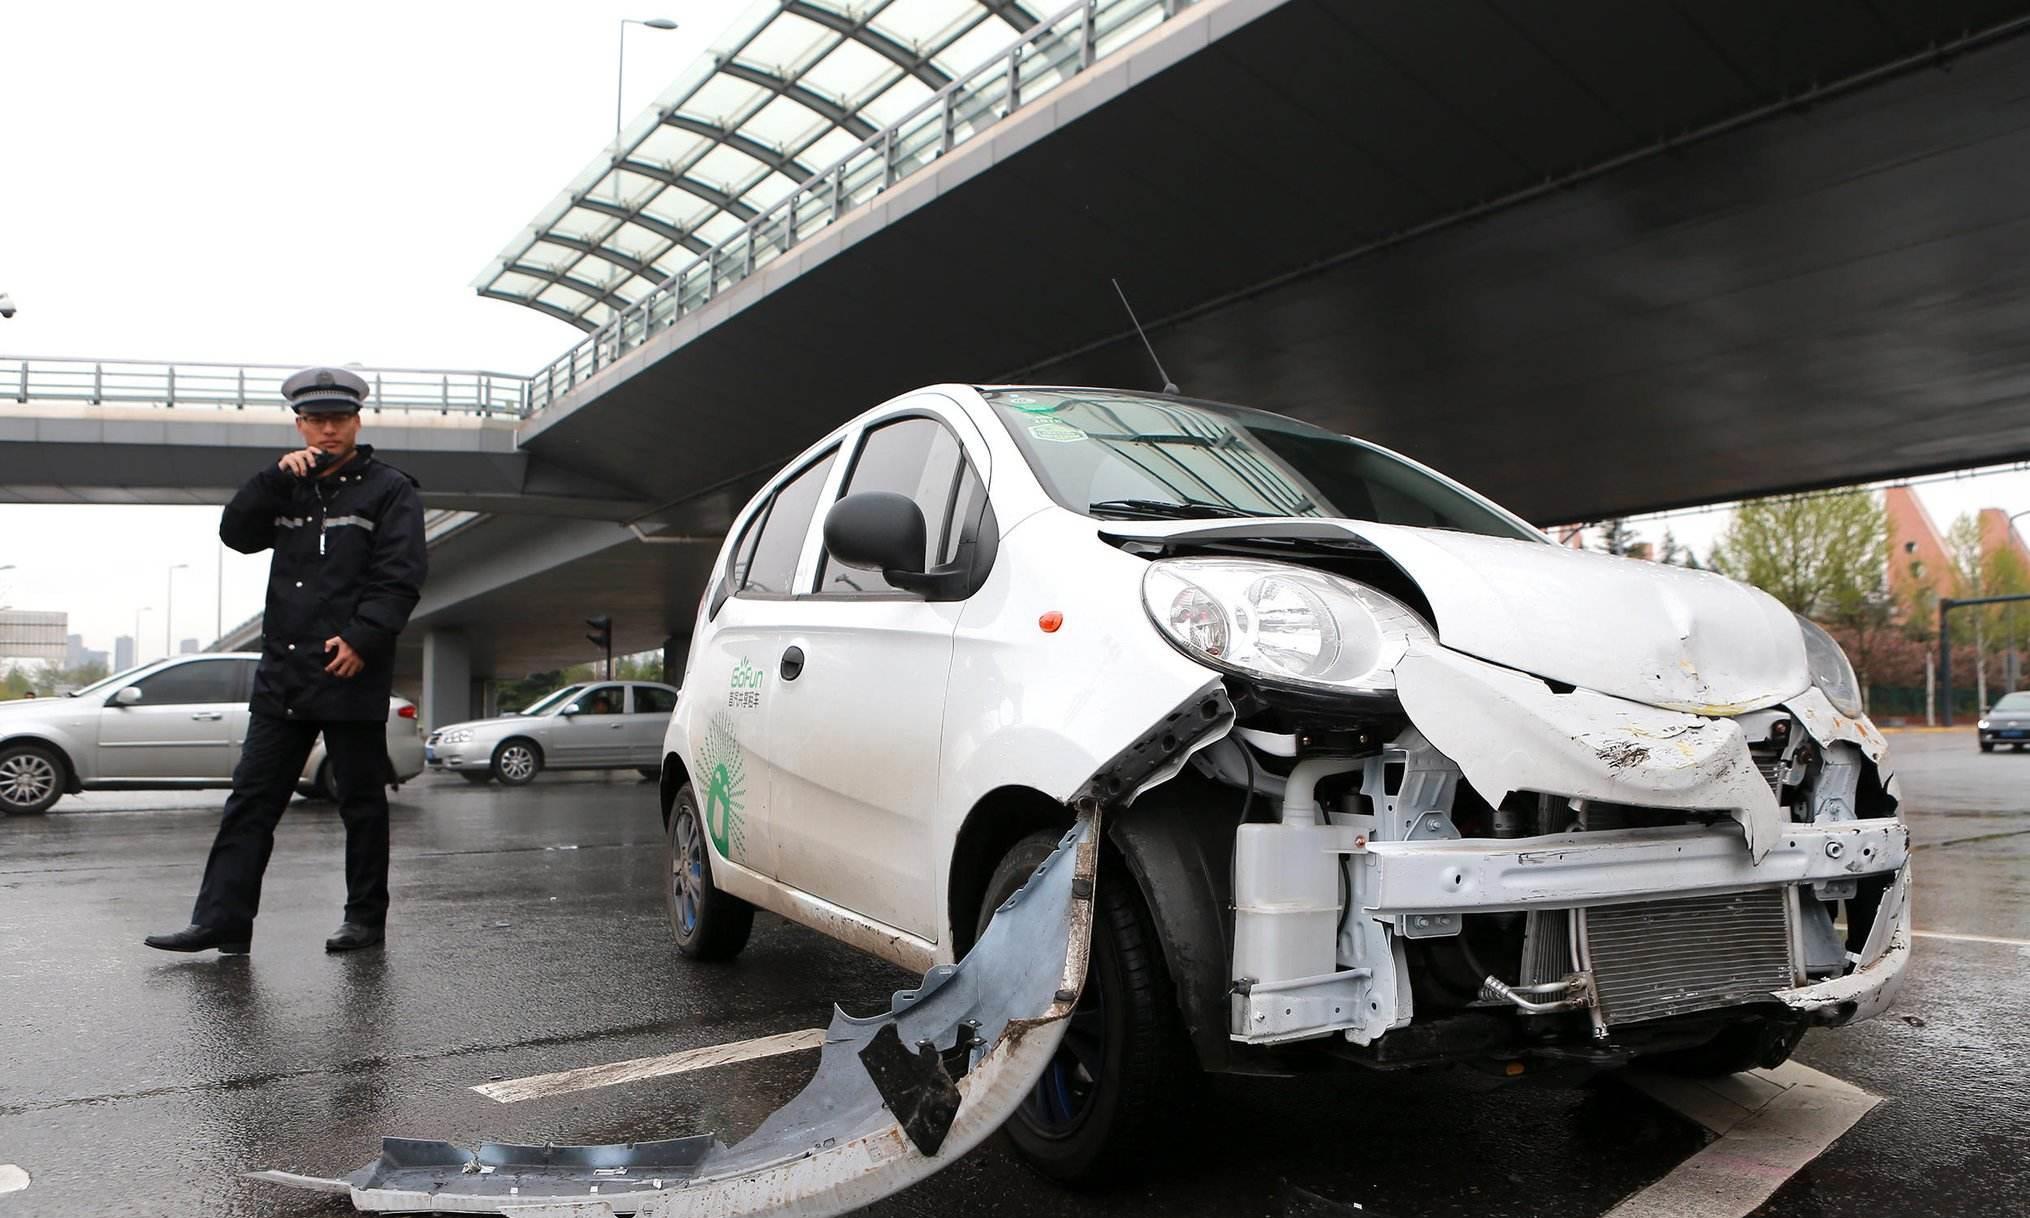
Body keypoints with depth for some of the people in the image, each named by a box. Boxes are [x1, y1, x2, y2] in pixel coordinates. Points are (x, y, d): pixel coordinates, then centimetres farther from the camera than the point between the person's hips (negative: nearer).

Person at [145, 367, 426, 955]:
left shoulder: (390, 489, 1)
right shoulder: (289, 489, 19)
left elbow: (400, 577, -8)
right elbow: (236, 531, 6)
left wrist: (361, 638, -19)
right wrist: (277, 477, -5)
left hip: (352, 674, -5)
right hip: (282, 675, 6)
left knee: (361, 801, 4)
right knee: (251, 799, 4)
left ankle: (365, 918, 14)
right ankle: (221, 921, 7)